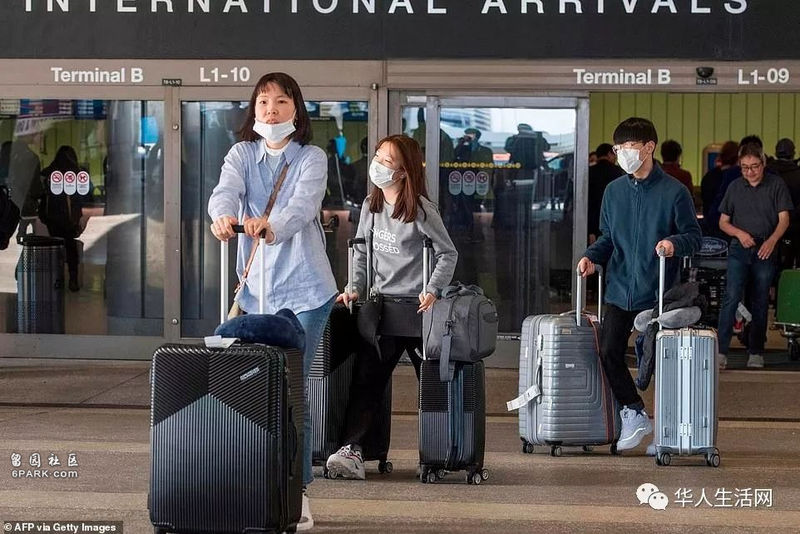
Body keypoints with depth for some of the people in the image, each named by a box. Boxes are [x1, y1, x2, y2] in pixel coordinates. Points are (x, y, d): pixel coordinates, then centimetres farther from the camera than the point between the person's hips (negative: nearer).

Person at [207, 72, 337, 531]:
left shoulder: (312, 158, -3)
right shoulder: (242, 154, 6)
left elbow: (303, 205, -22)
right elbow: (226, 191, -15)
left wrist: (270, 225, -45)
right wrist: (223, 216, -40)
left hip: (304, 290, -4)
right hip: (256, 289, 4)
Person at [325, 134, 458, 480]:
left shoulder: (421, 209, -8)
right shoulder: (371, 206, 9)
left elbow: (448, 253, -4)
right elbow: (362, 255, 17)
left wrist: (432, 290, -14)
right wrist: (355, 288, 4)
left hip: (416, 305, -5)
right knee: (365, 379, -6)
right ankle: (351, 448, -14)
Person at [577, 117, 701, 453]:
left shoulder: (674, 192, -6)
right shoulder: (614, 191, 9)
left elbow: (694, 236, -3)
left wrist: (675, 243, -24)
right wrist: (591, 256, -2)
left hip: (658, 293, -4)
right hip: (620, 289, 5)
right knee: (609, 353, -2)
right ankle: (634, 414, 16)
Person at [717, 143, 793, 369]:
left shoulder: (777, 185, 2)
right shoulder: (735, 187, 8)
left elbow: (784, 218, -2)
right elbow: (723, 221, 13)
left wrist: (772, 240, -20)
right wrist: (739, 233, -8)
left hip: (765, 251, 0)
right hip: (739, 250, 1)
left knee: (760, 302, 6)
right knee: (731, 297, -13)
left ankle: (756, 352, 16)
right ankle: (721, 350, -17)